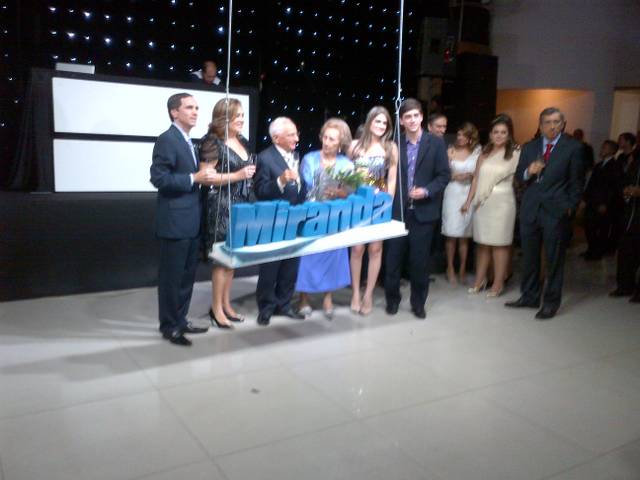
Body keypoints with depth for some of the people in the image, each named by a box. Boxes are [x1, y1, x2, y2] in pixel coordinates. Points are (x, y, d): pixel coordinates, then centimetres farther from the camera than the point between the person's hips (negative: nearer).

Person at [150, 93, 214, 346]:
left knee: (187, 275, 15)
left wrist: (203, 177, 8)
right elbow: (158, 178, -21)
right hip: (175, 221, -9)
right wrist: (194, 179, -21)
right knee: (171, 276, 1)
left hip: (190, 221, 9)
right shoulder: (167, 139, -12)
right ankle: (169, 326, 13)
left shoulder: (188, 142, 17)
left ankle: (180, 320, 26)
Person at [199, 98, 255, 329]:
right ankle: (216, 309, 9)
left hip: (240, 206, 8)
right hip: (220, 207, -8)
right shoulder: (213, 142, -10)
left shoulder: (243, 142, 14)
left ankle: (226, 304, 23)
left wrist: (250, 174, 8)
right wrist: (237, 176, -20)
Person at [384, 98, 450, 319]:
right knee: (393, 258, 6)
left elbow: (444, 175, 0)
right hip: (397, 210, 1)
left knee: (420, 260, 6)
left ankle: (418, 303, 22)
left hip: (423, 211, -1)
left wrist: (426, 191, -15)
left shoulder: (436, 143, 1)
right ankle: (392, 299, 24)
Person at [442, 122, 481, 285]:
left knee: (464, 235, 8)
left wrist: (471, 176, -12)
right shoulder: (450, 151, 1)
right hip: (453, 193, -1)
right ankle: (450, 268, 13)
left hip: (469, 194, 1)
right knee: (451, 234, -1)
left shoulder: (477, 151, 3)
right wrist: (454, 176, -17)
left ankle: (462, 269, 19)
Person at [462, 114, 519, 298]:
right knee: (482, 242, 10)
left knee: (499, 243, 2)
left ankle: (498, 284, 10)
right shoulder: (484, 152, 10)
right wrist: (469, 201, 10)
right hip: (481, 202, 4)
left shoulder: (514, 154, -3)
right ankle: (480, 280, 20)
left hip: (502, 202, -4)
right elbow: (476, 179, 12)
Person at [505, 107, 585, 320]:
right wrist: (528, 171, -9)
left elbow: (577, 181, 2)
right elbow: (518, 175, 13)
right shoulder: (529, 147, 12)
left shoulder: (573, 147, 0)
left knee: (554, 260, 3)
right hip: (530, 209, 4)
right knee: (529, 257, 11)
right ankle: (529, 296, 24)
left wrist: (571, 207, -4)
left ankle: (551, 302, 14)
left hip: (556, 211, -4)